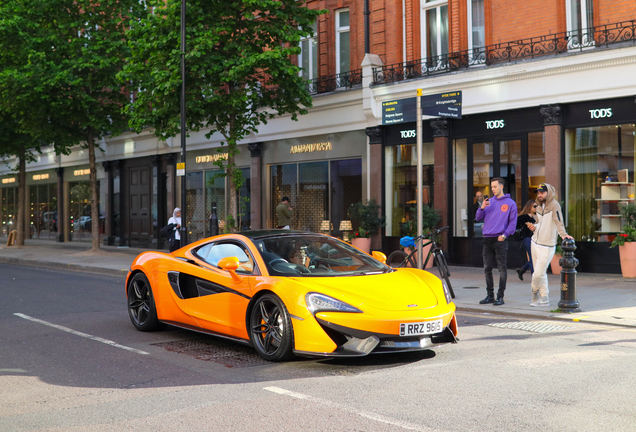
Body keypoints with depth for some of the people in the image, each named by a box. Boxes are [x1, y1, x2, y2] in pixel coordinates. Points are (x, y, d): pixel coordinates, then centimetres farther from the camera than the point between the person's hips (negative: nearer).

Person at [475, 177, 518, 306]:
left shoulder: (510, 203, 1)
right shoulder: (489, 202, 14)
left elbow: (513, 222, -3)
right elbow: (478, 218, 10)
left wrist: (505, 234, -16)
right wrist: (482, 208, -9)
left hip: (500, 240, -5)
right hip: (487, 240, 5)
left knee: (502, 269, -4)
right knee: (487, 269, 8)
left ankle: (500, 296, 0)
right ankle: (490, 295, 17)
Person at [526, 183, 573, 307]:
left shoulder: (554, 205, -14)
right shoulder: (539, 208, 12)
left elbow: (558, 222, -25)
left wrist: (563, 234, -40)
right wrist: (534, 227, 3)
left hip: (547, 247, -8)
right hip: (535, 243, 8)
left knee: (538, 274, -6)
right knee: (541, 274, 11)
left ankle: (535, 292, 21)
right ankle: (544, 298, 19)